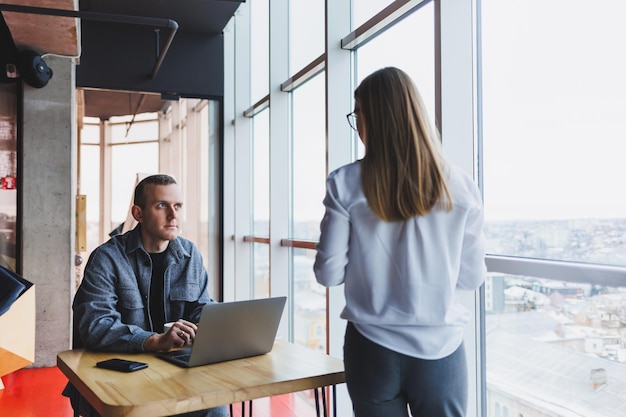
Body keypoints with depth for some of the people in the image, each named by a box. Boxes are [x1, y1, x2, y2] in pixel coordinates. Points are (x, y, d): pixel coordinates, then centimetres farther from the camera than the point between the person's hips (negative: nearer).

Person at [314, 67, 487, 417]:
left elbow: (329, 273, -6)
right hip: (440, 351, 1)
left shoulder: (346, 184, -10)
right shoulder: (461, 186, -7)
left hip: (373, 349, 0)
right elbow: (472, 277, 0)